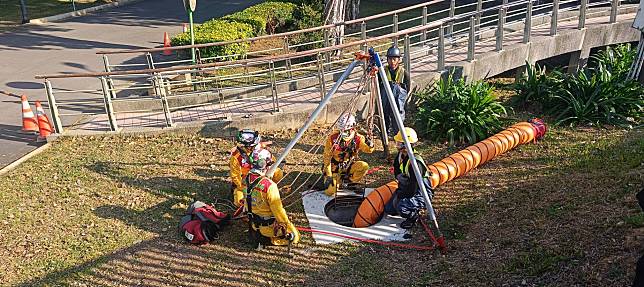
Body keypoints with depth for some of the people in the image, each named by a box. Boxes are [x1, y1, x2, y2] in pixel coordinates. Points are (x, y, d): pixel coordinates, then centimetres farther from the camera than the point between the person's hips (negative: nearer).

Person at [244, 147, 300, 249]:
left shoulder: (246, 179, -9)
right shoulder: (269, 185, -31)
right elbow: (278, 211, -24)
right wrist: (289, 225, -10)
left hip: (253, 223, 8)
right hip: (269, 225, -8)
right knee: (294, 236, 12)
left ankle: (255, 234, 15)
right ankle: (265, 239, -1)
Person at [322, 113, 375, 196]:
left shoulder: (357, 138, -11)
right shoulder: (332, 138, -17)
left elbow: (368, 150, -9)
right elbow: (327, 157, -12)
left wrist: (370, 145, -35)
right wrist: (328, 176, -16)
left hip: (348, 166, 2)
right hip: (335, 168, -2)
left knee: (364, 166, -27)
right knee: (330, 191, -20)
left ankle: (350, 181, 0)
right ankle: (338, 180, 15)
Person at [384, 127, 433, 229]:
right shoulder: (400, 155, -4)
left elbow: (413, 189, -30)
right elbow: (396, 170, 14)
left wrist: (399, 196, -19)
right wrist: (399, 176, -10)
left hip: (421, 195, -9)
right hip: (406, 189, 9)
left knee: (400, 208, -32)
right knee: (389, 209, 6)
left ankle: (414, 216, -3)